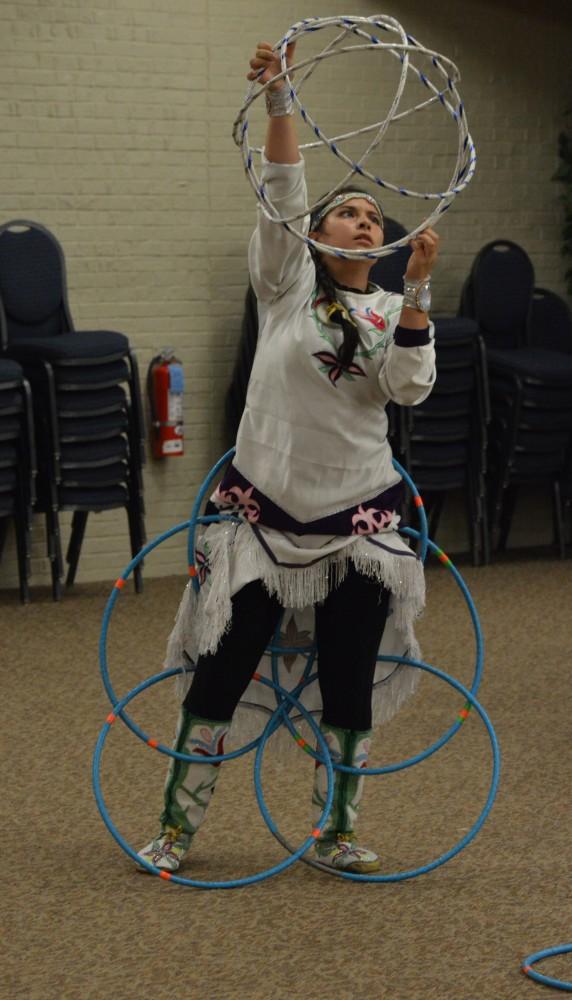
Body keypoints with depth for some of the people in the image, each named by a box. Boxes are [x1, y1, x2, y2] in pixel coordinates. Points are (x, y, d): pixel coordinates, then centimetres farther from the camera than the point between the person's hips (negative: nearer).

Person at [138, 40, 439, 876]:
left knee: (350, 686, 7)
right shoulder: (288, 283, 2)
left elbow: (412, 387, -9)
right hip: (267, 512, -2)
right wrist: (278, 96, -23)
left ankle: (336, 833, 23)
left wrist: (417, 289, -15)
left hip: (360, 521, 2)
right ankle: (176, 829, 14)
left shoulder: (394, 311, 9)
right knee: (219, 674, 0)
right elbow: (281, 190, -11)